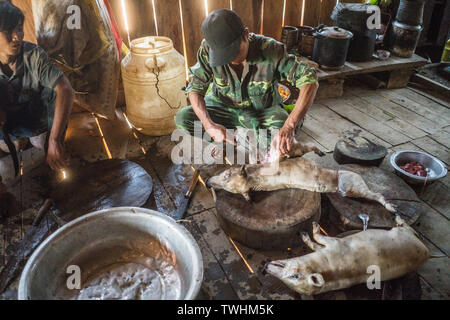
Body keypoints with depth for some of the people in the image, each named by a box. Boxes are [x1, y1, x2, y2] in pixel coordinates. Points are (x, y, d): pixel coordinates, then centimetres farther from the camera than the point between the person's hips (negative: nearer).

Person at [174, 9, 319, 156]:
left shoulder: (271, 50, -27)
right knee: (182, 118, -20)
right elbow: (195, 88, -16)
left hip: (262, 110, -1)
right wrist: (208, 125, -35)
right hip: (223, 107, 2)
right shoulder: (208, 49, -22)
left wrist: (289, 126, -43)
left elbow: (310, 79, -30)